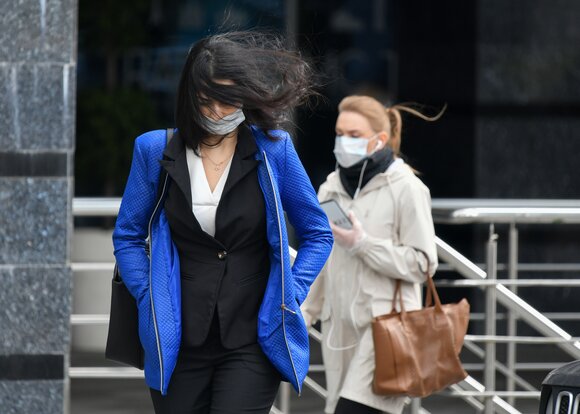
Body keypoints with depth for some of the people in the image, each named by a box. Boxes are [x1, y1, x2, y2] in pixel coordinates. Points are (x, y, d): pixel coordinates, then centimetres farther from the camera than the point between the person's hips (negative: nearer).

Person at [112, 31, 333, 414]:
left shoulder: (273, 149, 0)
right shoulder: (156, 151, 3)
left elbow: (318, 234, 10)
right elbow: (128, 237, 13)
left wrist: (291, 297, -2)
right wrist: (149, 298, 0)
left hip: (252, 342, -2)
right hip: (179, 344, 2)